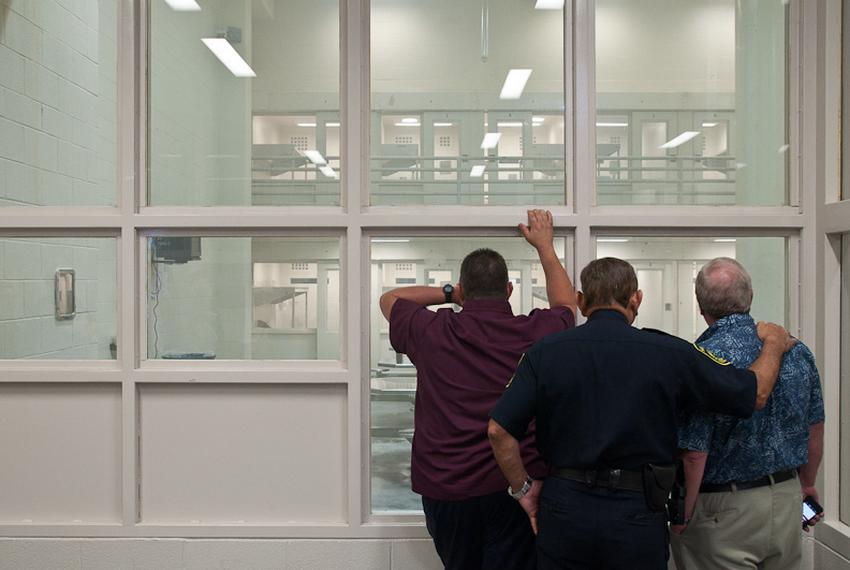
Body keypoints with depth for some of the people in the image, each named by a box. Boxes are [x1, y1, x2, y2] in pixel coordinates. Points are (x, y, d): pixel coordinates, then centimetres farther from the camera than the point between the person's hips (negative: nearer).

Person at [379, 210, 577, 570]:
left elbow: (389, 299, 17)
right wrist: (545, 247, 31)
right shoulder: (535, 332, -4)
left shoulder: (433, 333, -5)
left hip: (444, 487, 1)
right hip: (517, 486, 0)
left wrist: (448, 293, 20)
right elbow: (566, 303, 21)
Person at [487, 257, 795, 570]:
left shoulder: (545, 352, -6)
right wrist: (774, 343, 20)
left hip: (563, 508, 1)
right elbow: (756, 393, 1)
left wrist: (525, 487, 4)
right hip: (637, 513, -1)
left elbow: (499, 430, -10)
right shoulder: (669, 353, -8)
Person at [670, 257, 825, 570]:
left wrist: (682, 518, -10)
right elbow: (815, 430, 10)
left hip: (724, 509, -6)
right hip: (788, 499, 6)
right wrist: (807, 484, 25)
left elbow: (693, 454, -22)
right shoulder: (797, 351, -1)